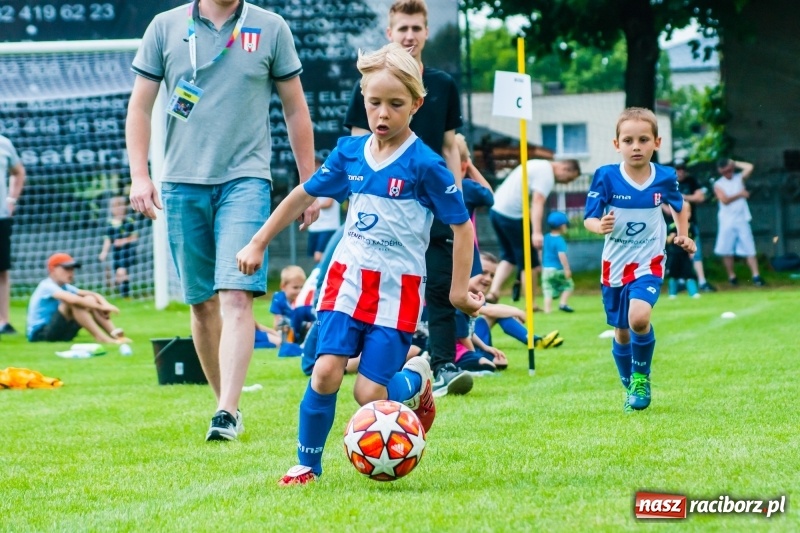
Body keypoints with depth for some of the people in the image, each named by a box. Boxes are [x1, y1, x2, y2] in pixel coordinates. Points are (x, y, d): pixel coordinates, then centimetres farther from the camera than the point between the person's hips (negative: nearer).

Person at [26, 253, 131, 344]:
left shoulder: (65, 287, 13)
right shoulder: (47, 286, -15)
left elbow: (94, 295, 4)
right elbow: (73, 299, -32)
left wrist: (105, 305, -18)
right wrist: (101, 307, -32)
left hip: (60, 333, 8)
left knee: (90, 300, -4)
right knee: (73, 303, -28)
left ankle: (115, 334, -18)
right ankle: (101, 338, -32)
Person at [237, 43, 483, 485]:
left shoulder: (424, 165, -12)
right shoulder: (349, 152, 2)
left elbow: (461, 225, -6)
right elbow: (303, 195, 16)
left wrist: (459, 290, -7)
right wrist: (258, 243, 16)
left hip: (397, 288, -3)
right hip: (347, 278, 4)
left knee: (370, 394, -8)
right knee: (325, 373, -13)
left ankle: (417, 379, 26)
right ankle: (308, 464, 5)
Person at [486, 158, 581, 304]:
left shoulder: (540, 166, 18)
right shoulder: (547, 174, -12)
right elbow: (537, 203, -23)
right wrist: (536, 233, -32)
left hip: (496, 209, 9)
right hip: (512, 215, -9)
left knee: (509, 256, 18)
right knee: (529, 262, 1)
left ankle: (494, 291, 2)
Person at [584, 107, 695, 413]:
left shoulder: (665, 178, -6)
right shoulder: (606, 177, -12)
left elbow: (679, 207, 15)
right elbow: (589, 218, -11)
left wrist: (683, 236, 1)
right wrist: (599, 226, -32)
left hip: (649, 263, -1)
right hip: (615, 264, 1)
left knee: (639, 317, -25)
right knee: (621, 332, 11)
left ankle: (641, 377, -2)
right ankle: (630, 388, 33)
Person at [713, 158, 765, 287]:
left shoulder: (739, 178, 8)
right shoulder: (718, 185, 2)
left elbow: (750, 167, -9)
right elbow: (725, 200, -12)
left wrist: (735, 163, -1)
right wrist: (740, 194, -8)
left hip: (742, 220, 1)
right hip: (727, 222, -1)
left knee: (749, 249, -6)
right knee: (727, 251, 1)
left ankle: (756, 276, -10)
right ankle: (731, 276, 14)